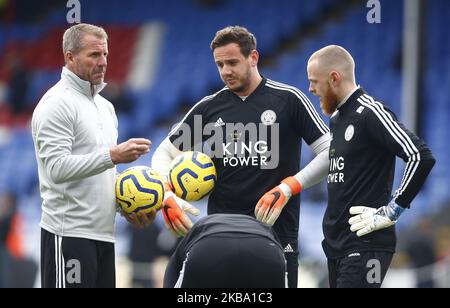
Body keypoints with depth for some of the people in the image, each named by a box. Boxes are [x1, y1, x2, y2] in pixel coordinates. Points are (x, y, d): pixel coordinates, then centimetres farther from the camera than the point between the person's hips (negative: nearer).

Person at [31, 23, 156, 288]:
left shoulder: (105, 106, 19)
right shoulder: (57, 104, -10)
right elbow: (57, 167, -21)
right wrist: (112, 155, -28)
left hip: (103, 233, 9)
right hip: (69, 234, -9)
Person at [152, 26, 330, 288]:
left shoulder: (289, 99, -1)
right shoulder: (209, 108, 9)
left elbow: (330, 153, -2)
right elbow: (165, 153, 16)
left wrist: (287, 188, -12)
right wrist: (167, 197, -3)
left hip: (276, 230, -3)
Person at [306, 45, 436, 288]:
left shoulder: (370, 113, -12)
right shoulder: (336, 118, 17)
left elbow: (421, 157, -21)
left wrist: (392, 210, -18)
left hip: (365, 244, -9)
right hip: (336, 244, 9)